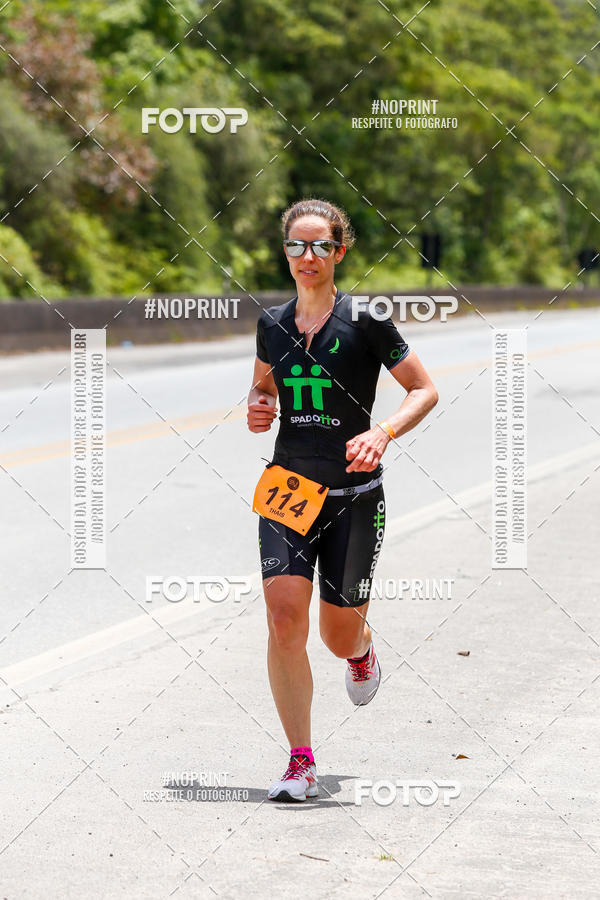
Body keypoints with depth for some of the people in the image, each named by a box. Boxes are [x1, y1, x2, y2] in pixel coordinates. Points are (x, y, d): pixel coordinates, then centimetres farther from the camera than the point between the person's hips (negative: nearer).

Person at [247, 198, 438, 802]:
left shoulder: (365, 321, -7)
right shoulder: (272, 322, 6)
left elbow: (425, 390, -2)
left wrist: (383, 433, -18)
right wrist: (257, 407, 0)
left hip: (353, 495, -3)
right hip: (288, 486, 3)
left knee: (340, 635, 4)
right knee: (284, 617, -14)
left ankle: (362, 651, 45)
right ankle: (301, 764, -7)